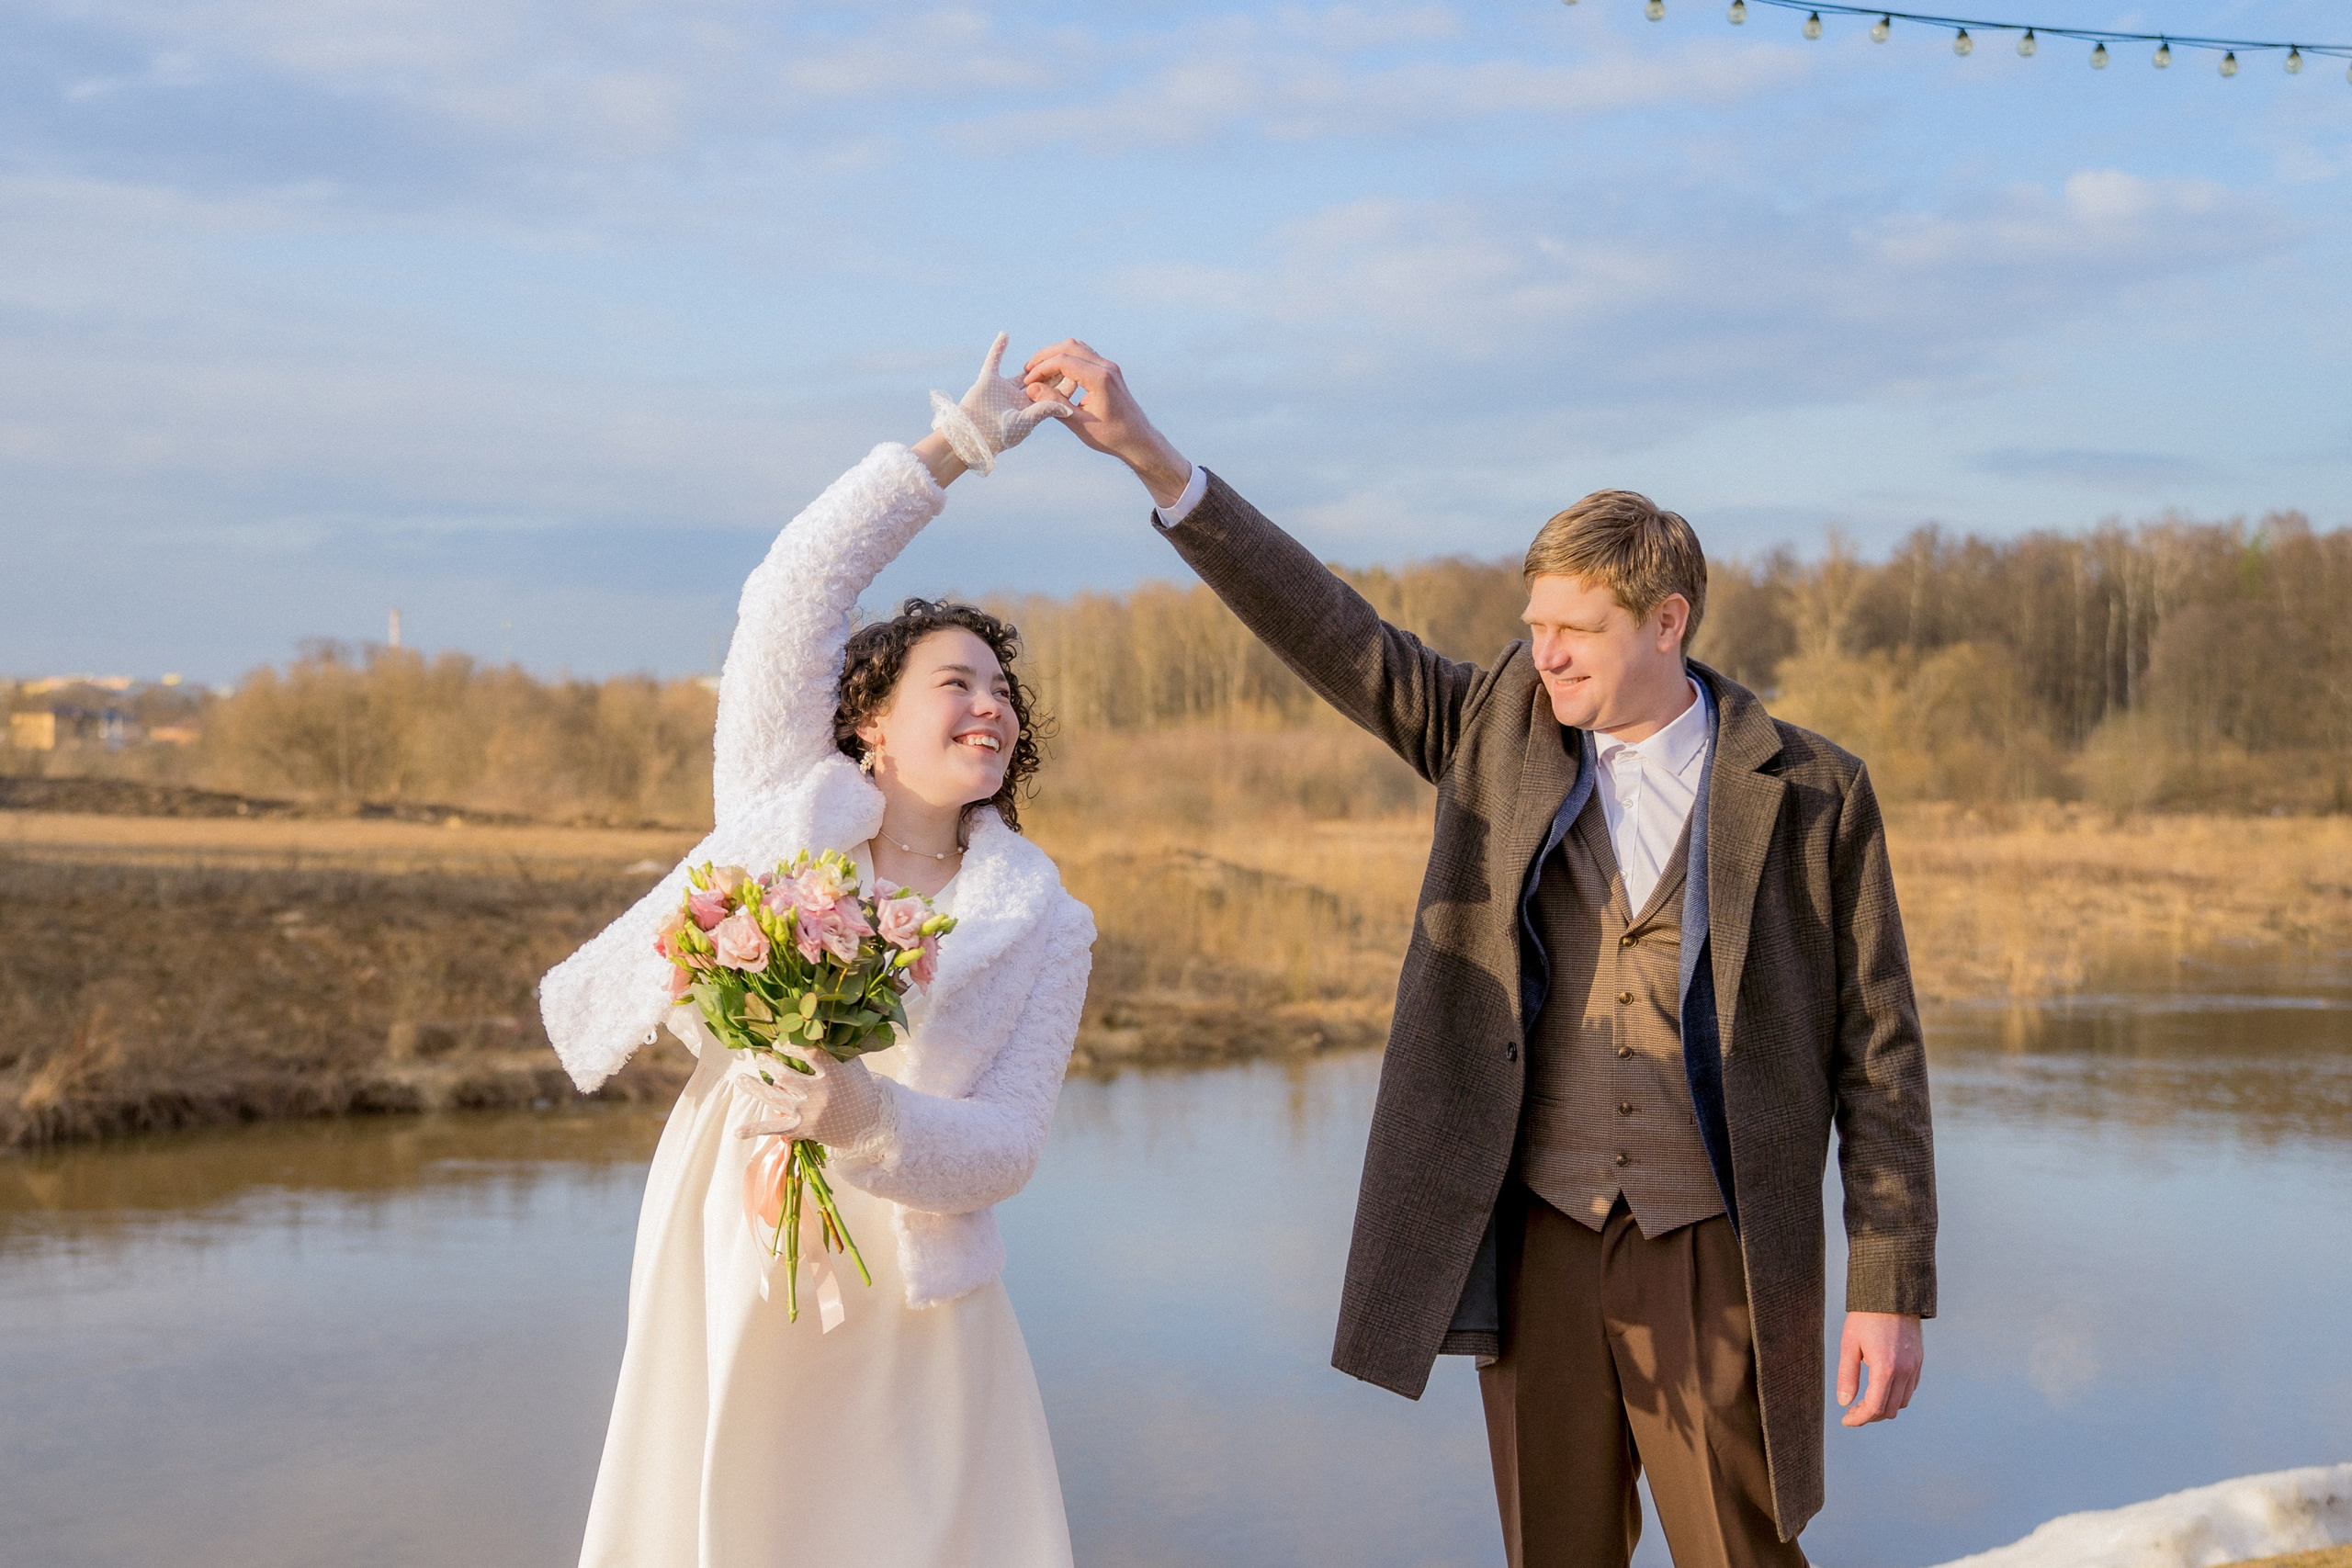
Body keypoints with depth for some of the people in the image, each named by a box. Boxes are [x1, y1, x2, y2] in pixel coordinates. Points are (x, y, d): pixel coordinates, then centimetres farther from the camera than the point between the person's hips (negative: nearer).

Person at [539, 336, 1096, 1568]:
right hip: (730, 1278, 0)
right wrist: (949, 450, -10)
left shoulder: (1042, 930, 0)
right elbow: (791, 598, -9)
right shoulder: (789, 810, 0)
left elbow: (1004, 1147, -8)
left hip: (909, 1313, 0)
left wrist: (868, 1117, -28)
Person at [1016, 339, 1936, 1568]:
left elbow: (1877, 1051, -2)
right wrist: (1148, 455, -11)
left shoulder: (1810, 793, -3)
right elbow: (1328, 630, -2)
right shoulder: (1502, 731, 4)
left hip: (1716, 1261, -2)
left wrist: (1891, 1286, -5)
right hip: (1537, 1248, 3)